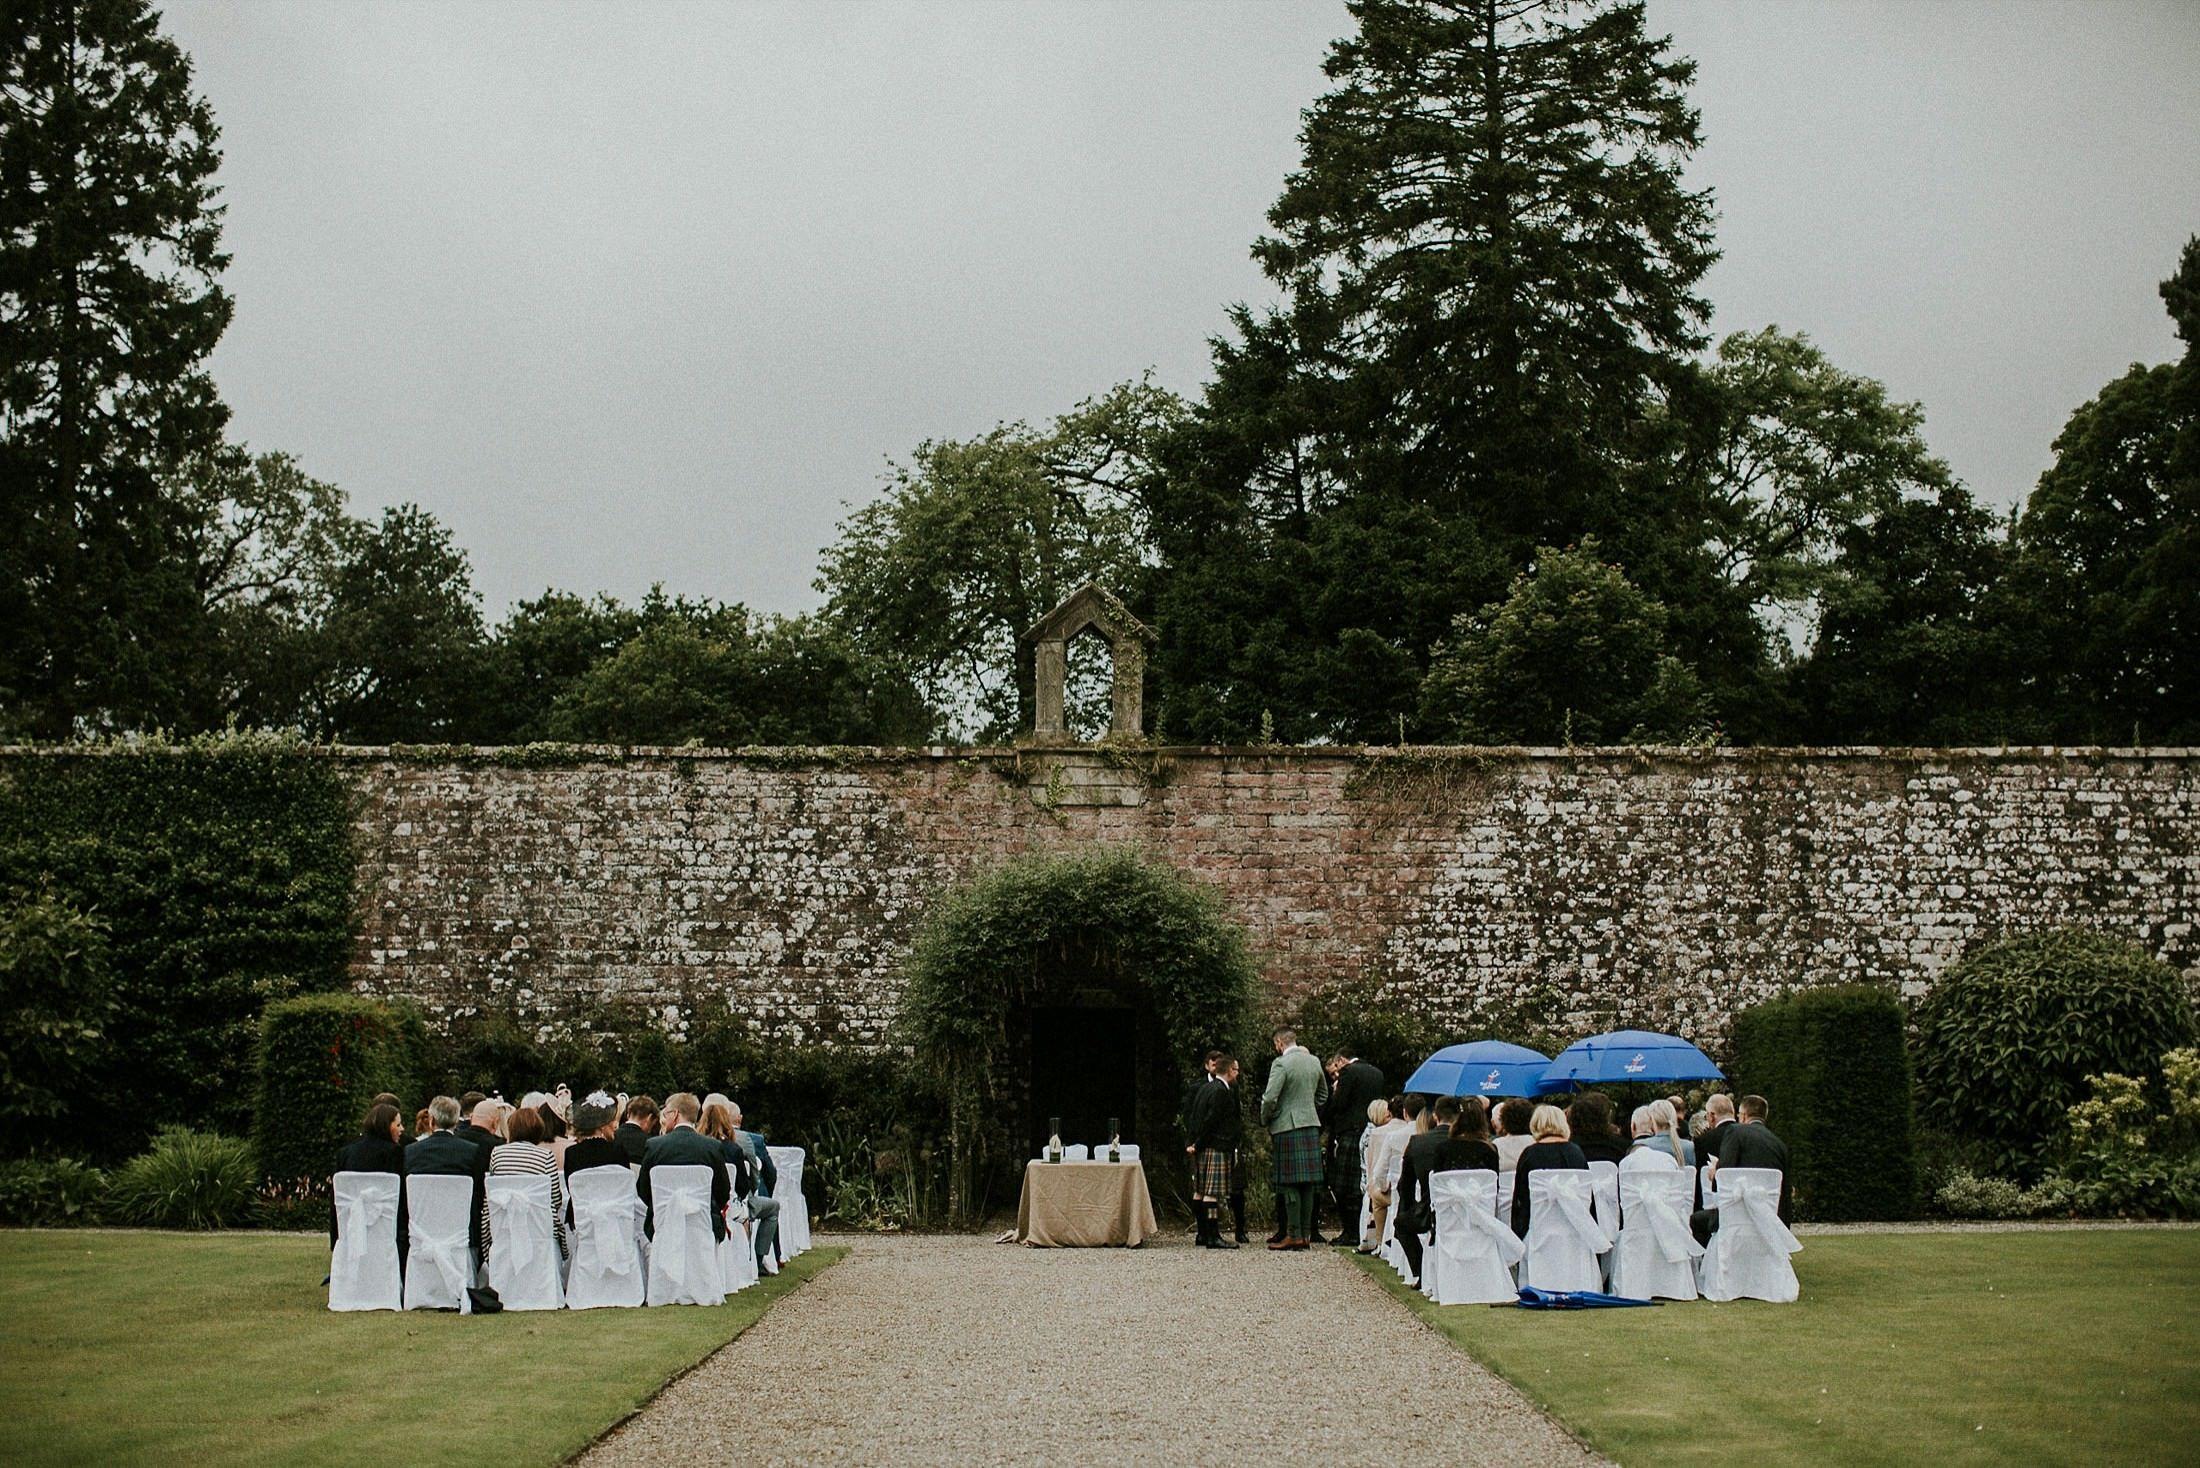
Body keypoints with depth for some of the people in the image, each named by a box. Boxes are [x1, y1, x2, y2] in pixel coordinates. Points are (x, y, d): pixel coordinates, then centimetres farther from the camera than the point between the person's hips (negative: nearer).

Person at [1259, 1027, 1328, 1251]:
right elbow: (1323, 1094, 23)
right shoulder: (1314, 1061, 11)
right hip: (1312, 1126, 7)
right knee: (1308, 1183, 8)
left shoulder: (1281, 1064, -12)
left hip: (1287, 1127, -7)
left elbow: (1270, 1098, -16)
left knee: (1290, 1184, -5)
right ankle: (1306, 1234, 10)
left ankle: (1294, 1235, -6)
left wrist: (1265, 1121, -1)